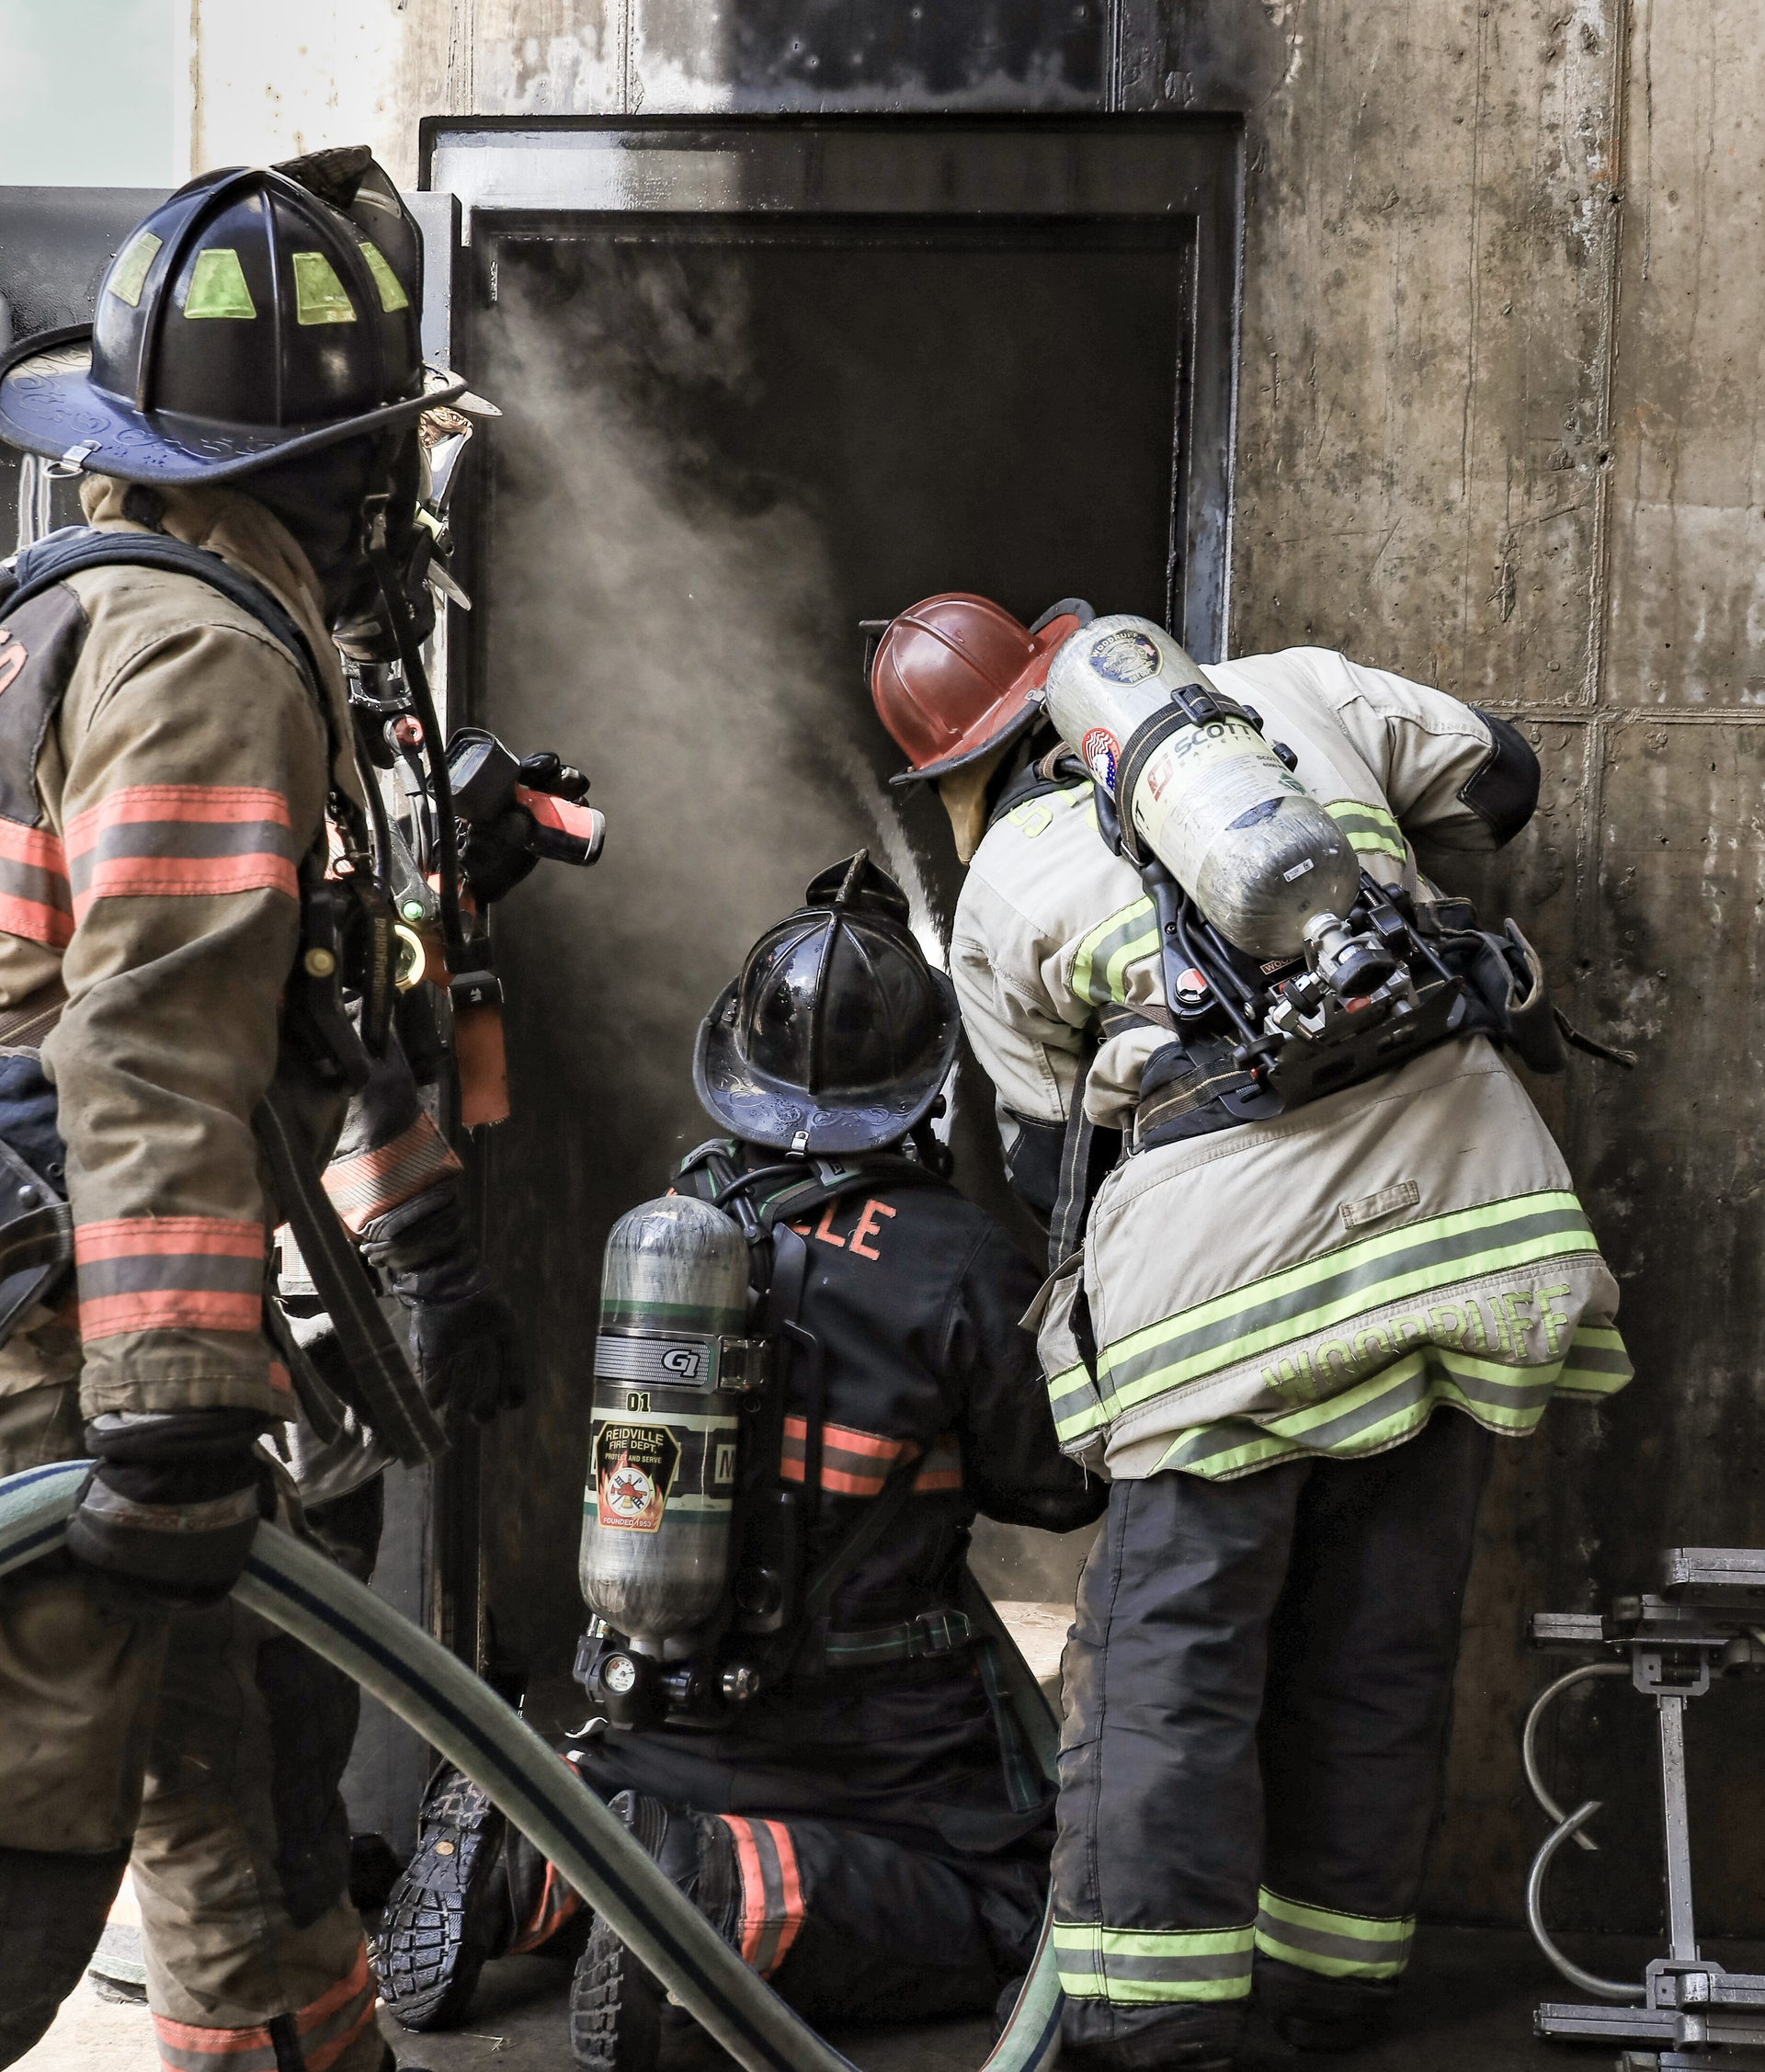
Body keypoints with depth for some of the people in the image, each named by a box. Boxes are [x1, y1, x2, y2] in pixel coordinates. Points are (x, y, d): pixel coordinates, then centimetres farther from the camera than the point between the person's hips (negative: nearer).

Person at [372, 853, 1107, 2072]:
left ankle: (529, 1857, -3)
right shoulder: (959, 1264, -16)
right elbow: (1061, 1486, -5)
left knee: (636, 1808, 31)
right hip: (864, 1730, -5)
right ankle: (717, 1886, -18)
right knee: (998, 1923, 4)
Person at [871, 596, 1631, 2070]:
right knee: (1380, 1633, 14)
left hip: (1230, 1243, -4)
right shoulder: (1294, 693, 14)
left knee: (1176, 1636, 5)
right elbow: (1496, 778, 26)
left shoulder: (1006, 886, 7)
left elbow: (1050, 1147, 13)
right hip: (1466, 1182, 4)